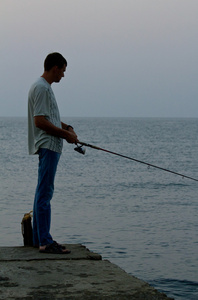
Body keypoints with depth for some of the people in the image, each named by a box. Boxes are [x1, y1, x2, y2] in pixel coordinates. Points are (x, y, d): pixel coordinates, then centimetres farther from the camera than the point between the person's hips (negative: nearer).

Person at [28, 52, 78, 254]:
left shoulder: (44, 87, 19)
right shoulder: (41, 88, -14)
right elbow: (40, 121, -20)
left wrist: (67, 127, 11)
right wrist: (66, 134, -14)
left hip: (50, 147, 11)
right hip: (48, 146, -11)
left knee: (43, 192, 12)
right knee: (45, 193, -11)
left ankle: (38, 238, 18)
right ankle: (45, 242, -12)